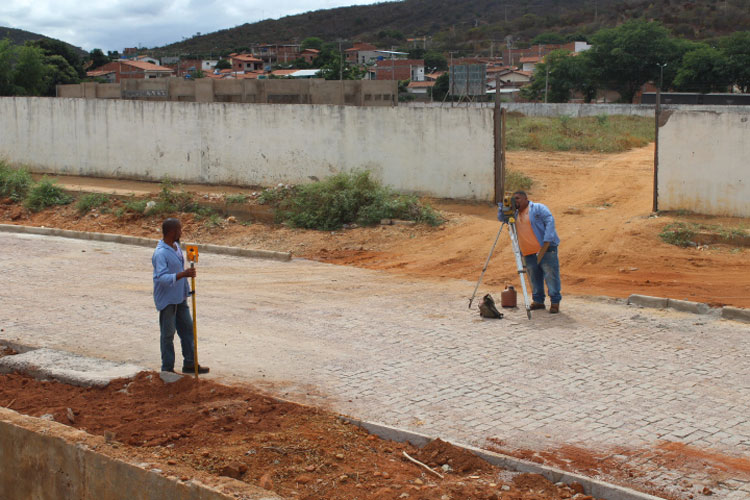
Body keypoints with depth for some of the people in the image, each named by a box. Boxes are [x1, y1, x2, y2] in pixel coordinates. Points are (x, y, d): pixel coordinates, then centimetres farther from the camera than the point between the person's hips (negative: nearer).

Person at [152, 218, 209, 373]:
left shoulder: (176, 246, 7)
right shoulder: (160, 253, -23)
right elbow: (162, 277, -32)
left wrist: (186, 291, 24)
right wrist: (183, 274, -44)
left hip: (180, 298, 9)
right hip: (167, 300, -9)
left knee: (187, 329, 15)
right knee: (168, 334, 1)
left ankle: (189, 363, 26)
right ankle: (167, 369, 11)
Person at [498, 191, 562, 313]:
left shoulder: (538, 208, -3)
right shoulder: (515, 214, 18)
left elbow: (550, 222, -12)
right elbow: (501, 218, 23)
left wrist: (547, 241, -21)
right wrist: (503, 208, 0)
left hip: (546, 250, -6)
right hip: (528, 253, 7)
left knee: (551, 275, -7)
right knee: (534, 278, 7)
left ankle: (555, 302, -3)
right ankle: (538, 301, 16)